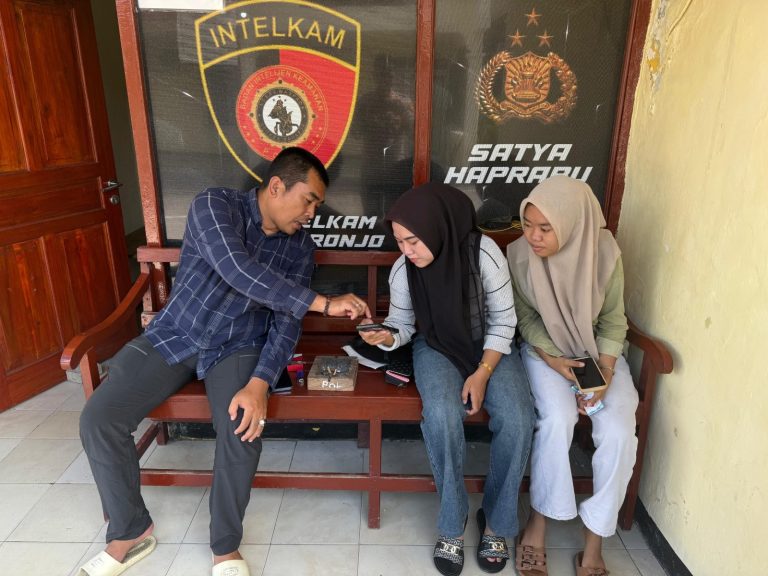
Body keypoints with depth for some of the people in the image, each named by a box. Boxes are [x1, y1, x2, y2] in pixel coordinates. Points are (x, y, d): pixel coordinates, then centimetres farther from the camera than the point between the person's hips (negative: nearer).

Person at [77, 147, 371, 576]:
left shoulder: (300, 246, -4)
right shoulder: (214, 205, -15)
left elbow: (287, 324, -11)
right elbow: (238, 270, -34)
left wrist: (259, 384, -28)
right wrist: (324, 303, -33)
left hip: (238, 347, 1)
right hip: (174, 336, 0)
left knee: (244, 429, -26)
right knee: (99, 421, -15)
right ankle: (130, 533, 11)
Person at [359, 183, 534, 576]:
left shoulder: (484, 253, -21)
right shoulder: (403, 270, -14)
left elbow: (503, 320, -12)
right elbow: (403, 323, -1)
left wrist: (482, 373, -19)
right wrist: (388, 337, -24)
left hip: (489, 347, 0)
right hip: (436, 348, 1)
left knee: (517, 419, -25)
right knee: (442, 416, -30)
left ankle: (496, 521, 0)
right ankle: (452, 524, -6)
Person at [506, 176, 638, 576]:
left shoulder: (605, 252, -17)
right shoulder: (519, 254, -17)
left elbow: (613, 321, -5)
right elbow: (525, 318, -5)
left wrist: (605, 371, -17)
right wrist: (552, 359, -18)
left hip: (598, 352, 2)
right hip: (545, 350, -1)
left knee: (619, 431, -20)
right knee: (558, 419, -28)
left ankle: (594, 538, -2)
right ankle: (538, 522, -6)